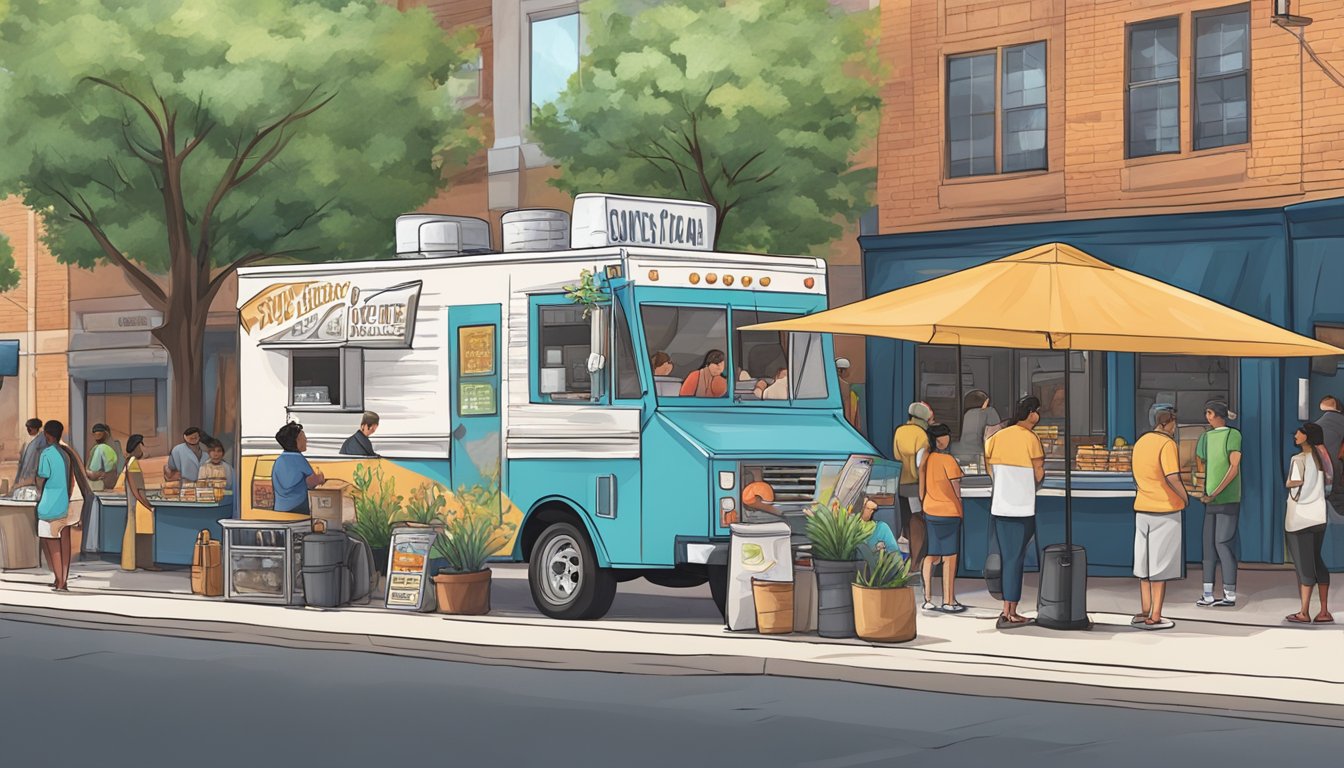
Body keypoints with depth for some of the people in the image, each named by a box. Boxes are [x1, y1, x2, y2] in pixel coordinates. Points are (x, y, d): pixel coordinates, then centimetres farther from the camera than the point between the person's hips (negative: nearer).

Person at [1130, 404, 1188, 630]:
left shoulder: (1140, 442, 10)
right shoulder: (1167, 444, -14)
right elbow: (1172, 478, -23)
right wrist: (1185, 497, -9)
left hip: (1142, 509, 7)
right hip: (1165, 510, -7)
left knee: (1145, 562, 14)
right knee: (1161, 565, -1)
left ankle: (1144, 612, 17)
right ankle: (1155, 617, 1)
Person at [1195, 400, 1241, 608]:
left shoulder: (1233, 435, -6)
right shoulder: (1205, 438, 14)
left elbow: (1234, 467, -13)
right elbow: (1200, 466, 18)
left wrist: (1215, 493, -17)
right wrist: (1202, 492, 4)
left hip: (1227, 499, -7)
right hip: (1210, 499, 7)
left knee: (1223, 544, -7)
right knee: (1209, 544, 5)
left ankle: (1230, 594, -2)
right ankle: (1207, 594, 7)